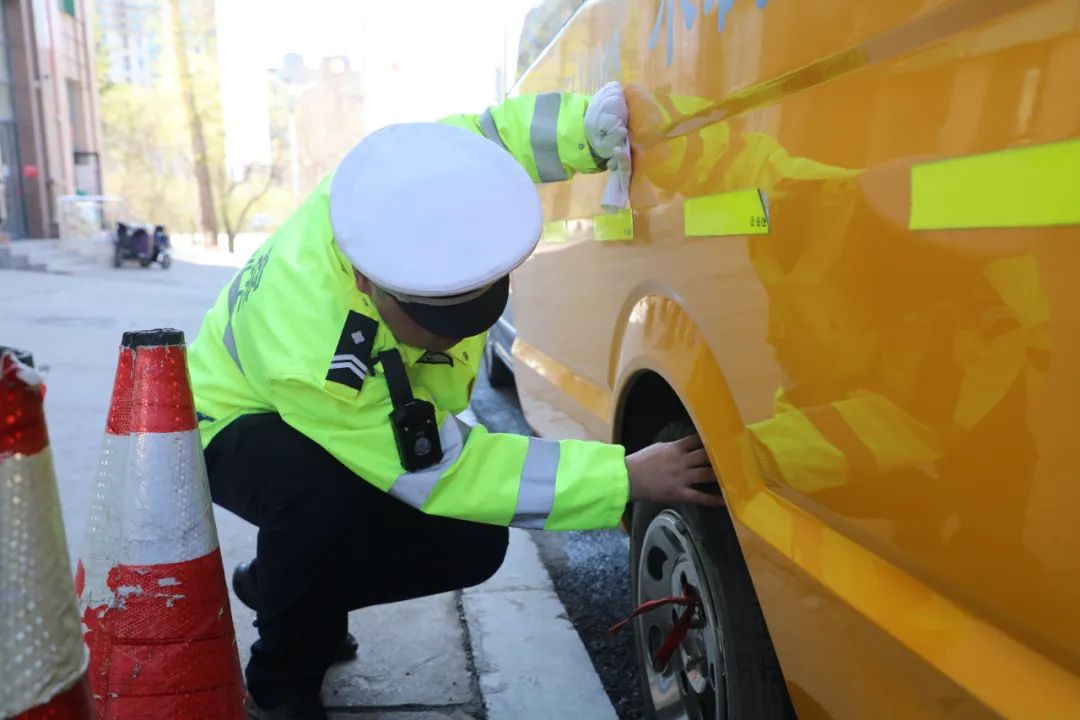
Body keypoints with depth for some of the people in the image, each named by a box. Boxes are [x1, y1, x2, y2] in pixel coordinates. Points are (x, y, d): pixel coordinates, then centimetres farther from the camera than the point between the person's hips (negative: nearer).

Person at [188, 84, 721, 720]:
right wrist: (625, 477, -42)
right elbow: (443, 474, -37)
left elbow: (496, 132, -14)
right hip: (242, 423, -5)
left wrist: (601, 120, -35)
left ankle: (281, 584, 16)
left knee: (472, 544, -9)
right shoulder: (306, 356, -43)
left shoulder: (407, 186, -32)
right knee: (329, 493, -40)